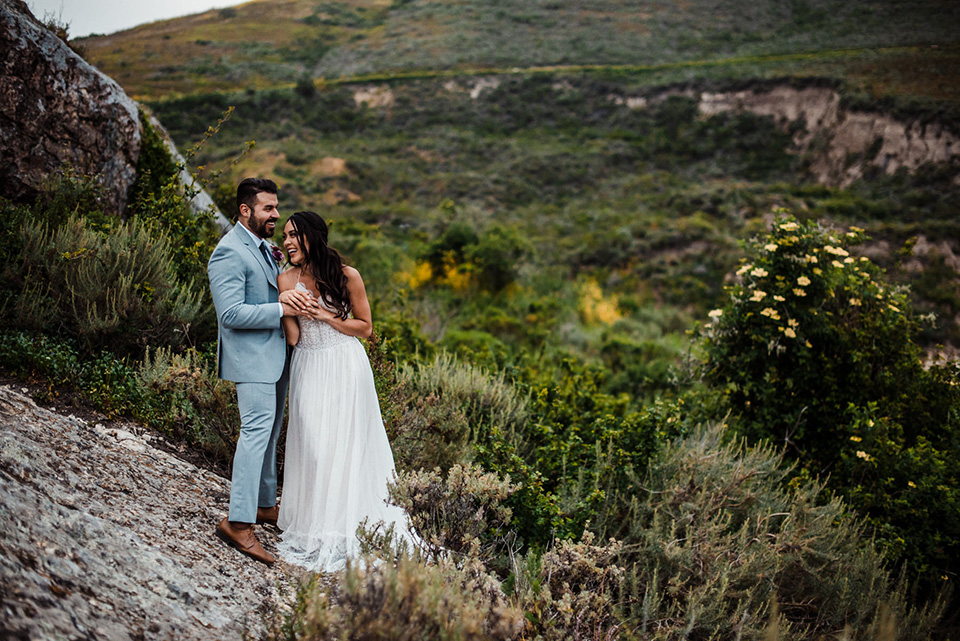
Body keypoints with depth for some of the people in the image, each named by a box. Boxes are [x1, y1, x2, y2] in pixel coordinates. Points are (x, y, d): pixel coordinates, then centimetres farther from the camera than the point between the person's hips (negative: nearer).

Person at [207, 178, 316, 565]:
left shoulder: (263, 247, 15)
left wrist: (291, 294, -2)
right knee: (257, 430, -15)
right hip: (251, 357, -10)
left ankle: (264, 505, 28)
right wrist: (281, 309, -22)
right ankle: (238, 522, -13)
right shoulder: (229, 252, -16)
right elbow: (231, 313, -23)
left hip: (275, 355, 10)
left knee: (269, 432, 16)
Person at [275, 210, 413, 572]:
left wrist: (326, 316, -11)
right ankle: (316, 528, 17)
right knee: (311, 446, 2)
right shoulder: (287, 280, 0)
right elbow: (292, 338, -4)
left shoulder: (346, 276, -7)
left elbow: (365, 327, 0)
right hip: (309, 370, 2)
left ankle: (345, 530, 15)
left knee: (345, 444, 2)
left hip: (345, 369, -2)